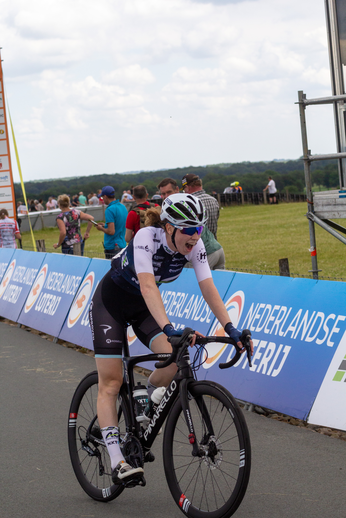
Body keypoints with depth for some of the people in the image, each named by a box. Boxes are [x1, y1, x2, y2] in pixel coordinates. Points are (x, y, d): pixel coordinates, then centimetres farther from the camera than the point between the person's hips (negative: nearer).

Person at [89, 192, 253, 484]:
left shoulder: (194, 245, -18)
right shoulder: (146, 237, -34)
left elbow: (208, 288, -22)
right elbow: (148, 286, -46)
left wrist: (230, 327, -34)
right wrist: (168, 328, -59)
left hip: (143, 307, 5)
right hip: (110, 302, -5)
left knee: (175, 359, -19)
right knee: (111, 382, -11)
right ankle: (117, 462, -14)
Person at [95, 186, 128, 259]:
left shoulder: (110, 210, -18)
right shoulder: (123, 207, 9)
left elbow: (111, 231, -22)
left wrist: (101, 228, -4)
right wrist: (105, 225, 20)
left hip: (112, 247, -9)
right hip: (123, 245, 9)